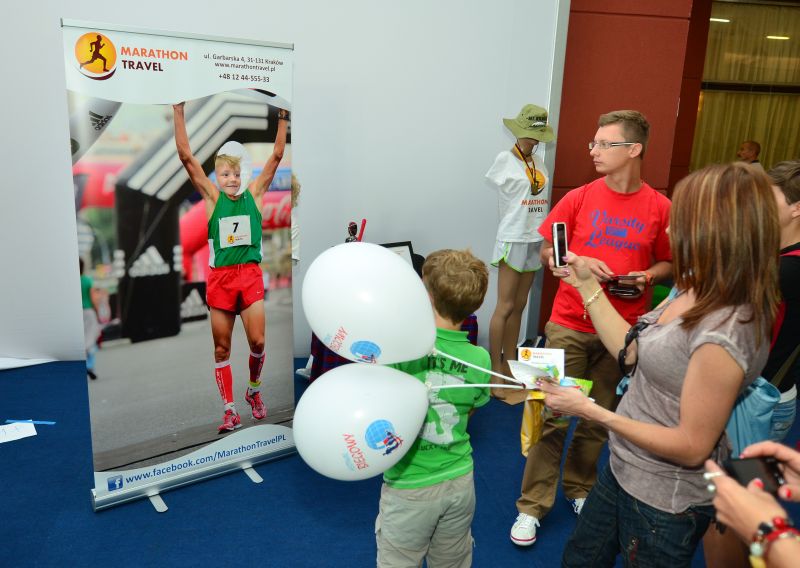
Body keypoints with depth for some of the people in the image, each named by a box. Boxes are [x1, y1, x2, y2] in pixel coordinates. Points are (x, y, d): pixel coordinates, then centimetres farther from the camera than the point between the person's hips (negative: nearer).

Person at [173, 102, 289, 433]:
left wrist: (282, 120, 6)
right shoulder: (212, 197, 5)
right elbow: (186, 157, 0)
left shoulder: (254, 194, 7)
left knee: (258, 342, -5)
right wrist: (179, 113, -3)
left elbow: (276, 157, 6)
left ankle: (254, 391, 24)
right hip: (220, 276, 0)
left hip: (250, 274, 0)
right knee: (221, 349, 4)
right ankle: (230, 411, 14)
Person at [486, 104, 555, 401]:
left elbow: (540, 197, 14)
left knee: (519, 306, 11)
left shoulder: (539, 161, 10)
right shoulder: (506, 158, -6)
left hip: (536, 240, 6)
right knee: (505, 307, -6)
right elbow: (494, 181, 8)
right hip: (513, 239, -6)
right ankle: (495, 371, 2)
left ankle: (510, 365, 20)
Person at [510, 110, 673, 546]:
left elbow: (668, 263, 10)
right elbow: (547, 252, 7)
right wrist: (579, 262, -11)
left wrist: (648, 275, -11)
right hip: (569, 326, 0)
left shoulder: (659, 208, -1)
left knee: (599, 419, 12)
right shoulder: (578, 198, -1)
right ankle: (532, 505, 16)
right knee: (552, 417, 2)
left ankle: (579, 488, 35)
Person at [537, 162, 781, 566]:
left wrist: (592, 411, -25)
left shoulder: (724, 333, -32)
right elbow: (632, 352, 5)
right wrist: (586, 284, 5)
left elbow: (692, 446, -26)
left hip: (664, 503, -8)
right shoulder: (697, 293, -5)